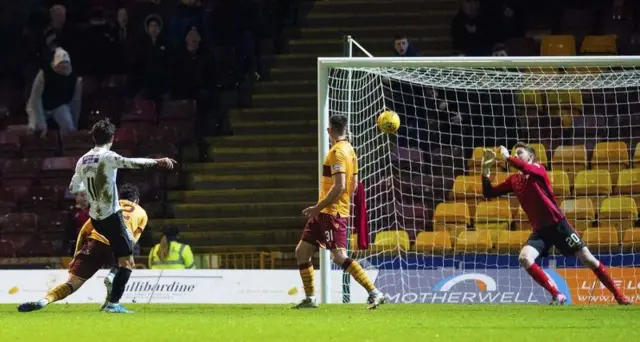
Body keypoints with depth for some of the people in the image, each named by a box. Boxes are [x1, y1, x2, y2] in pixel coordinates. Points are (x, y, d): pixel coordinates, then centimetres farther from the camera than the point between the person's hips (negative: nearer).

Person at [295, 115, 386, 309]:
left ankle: (375, 294, -19)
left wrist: (318, 208, -19)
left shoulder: (338, 152, -14)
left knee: (340, 257, -16)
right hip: (324, 213, 10)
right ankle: (310, 298, 17)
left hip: (332, 213, -10)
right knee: (302, 251, 13)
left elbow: (339, 186, -22)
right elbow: (353, 185, 20)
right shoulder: (349, 150, 15)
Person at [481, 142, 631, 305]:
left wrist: (508, 157, -18)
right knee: (524, 258, -23)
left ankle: (619, 297, 9)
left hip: (558, 225, -4)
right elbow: (489, 193, 6)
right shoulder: (513, 180, 9)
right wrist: (486, 169, -6)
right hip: (540, 230, 4)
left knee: (588, 259, -3)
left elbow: (526, 169, -30)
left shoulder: (538, 169, -6)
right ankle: (557, 295, -18)